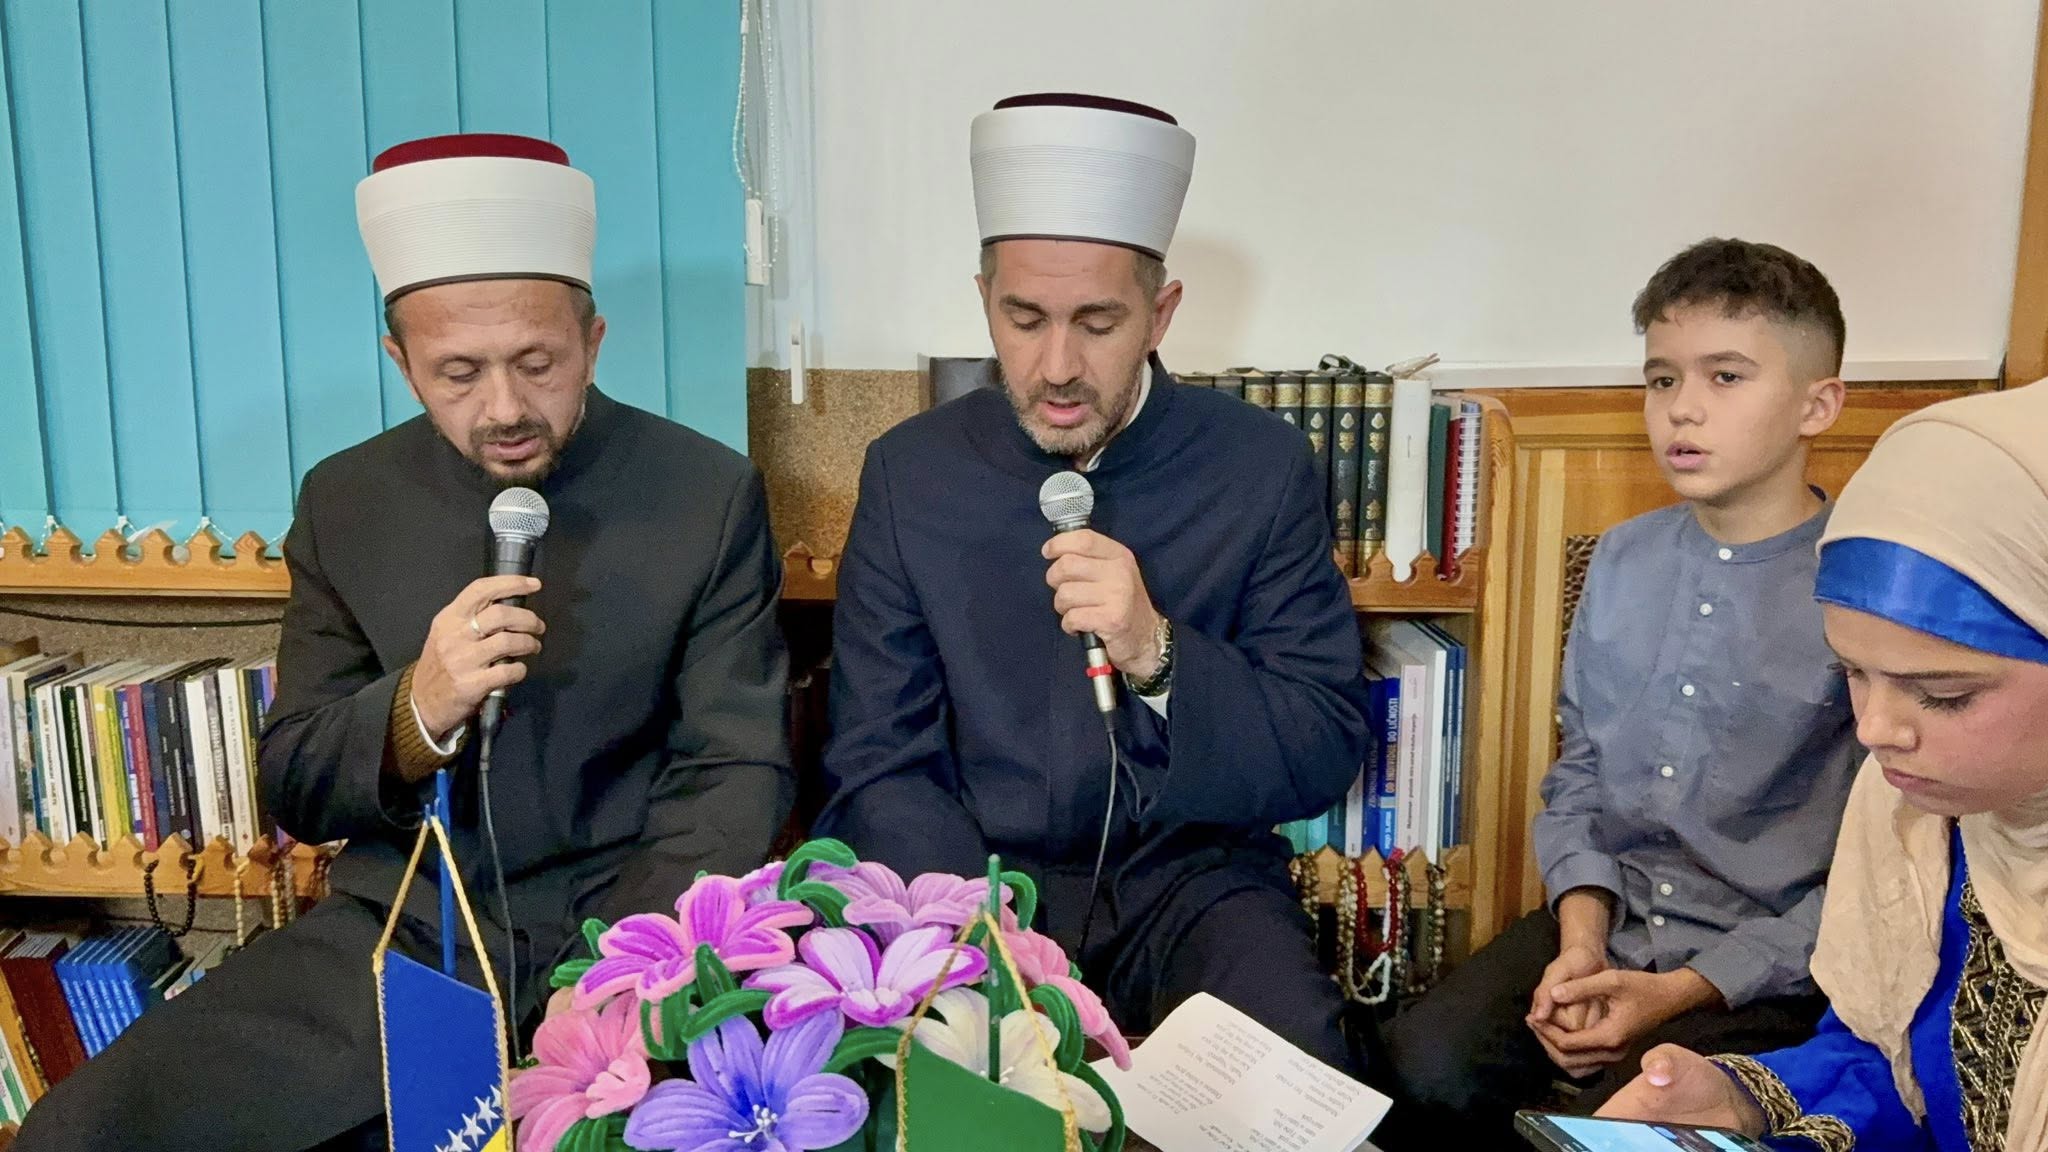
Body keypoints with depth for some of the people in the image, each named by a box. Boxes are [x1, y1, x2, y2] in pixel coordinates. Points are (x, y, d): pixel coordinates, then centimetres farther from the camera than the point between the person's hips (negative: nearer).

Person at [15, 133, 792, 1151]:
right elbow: (292, 793, 4)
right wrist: (416, 713, -18)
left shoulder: (710, 496, -6)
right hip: (400, 934, 3)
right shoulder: (345, 502, 2)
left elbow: (735, 774, -3)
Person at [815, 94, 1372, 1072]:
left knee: (1297, 1060, -28)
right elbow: (877, 765, -1)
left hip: (1192, 879, 0)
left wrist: (1158, 654, -25)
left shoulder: (1262, 467, -6)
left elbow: (1326, 756, -6)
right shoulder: (909, 471, -3)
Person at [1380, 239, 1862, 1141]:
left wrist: (1683, 992, -15)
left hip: (1769, 966, -4)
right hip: (1604, 919, 4)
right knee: (1423, 1070, -14)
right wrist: (1582, 936, -5)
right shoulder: (1621, 560, 5)